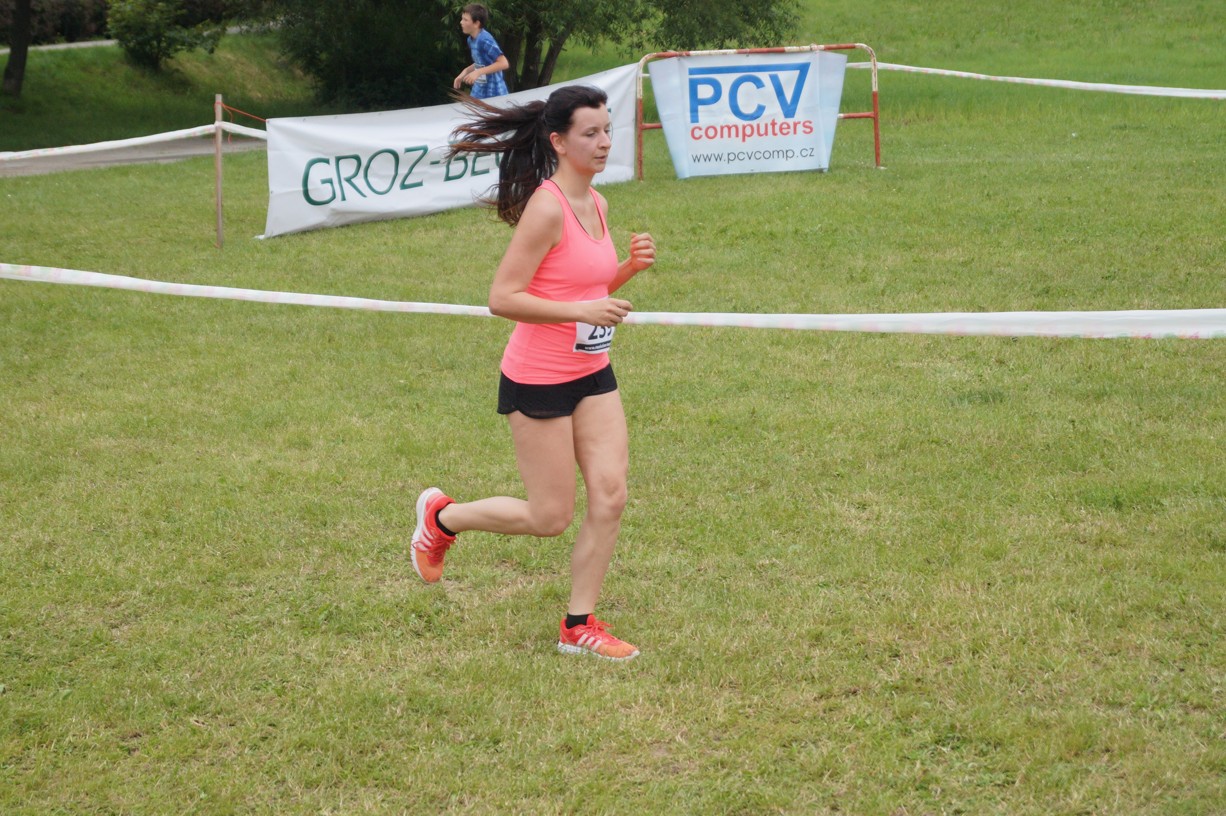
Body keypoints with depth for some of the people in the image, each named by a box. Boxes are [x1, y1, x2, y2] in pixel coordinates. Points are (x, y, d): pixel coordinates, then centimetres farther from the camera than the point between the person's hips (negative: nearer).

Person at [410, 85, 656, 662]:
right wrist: (581, 310, -27)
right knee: (550, 518, 1)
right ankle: (441, 516, 26)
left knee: (609, 496, -1)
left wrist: (630, 267, 1)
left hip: (592, 375, 8)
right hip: (538, 380, -8)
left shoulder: (596, 204, 7)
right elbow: (503, 298, -22)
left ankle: (578, 626, 12)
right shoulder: (546, 208, -20)